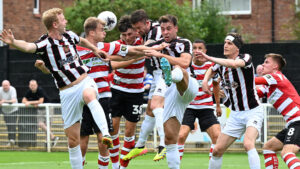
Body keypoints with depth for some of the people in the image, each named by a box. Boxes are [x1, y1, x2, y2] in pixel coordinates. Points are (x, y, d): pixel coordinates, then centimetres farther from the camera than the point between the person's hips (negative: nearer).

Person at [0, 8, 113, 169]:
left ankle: (106, 134, -50)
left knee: (89, 96, -37)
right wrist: (13, 42, -55)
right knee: (72, 139, 1)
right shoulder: (45, 43, -13)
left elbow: (81, 40, 29)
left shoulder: (69, 35, 3)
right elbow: (28, 47, -35)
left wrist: (95, 49, 37)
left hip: (85, 82, 2)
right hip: (67, 93, -2)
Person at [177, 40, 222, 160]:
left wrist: (218, 105, 22)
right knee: (181, 136, -18)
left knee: (217, 136, -12)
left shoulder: (211, 65, -1)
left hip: (206, 108, 2)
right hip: (189, 106, -2)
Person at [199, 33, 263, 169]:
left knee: (248, 144, -32)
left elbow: (233, 64, -39)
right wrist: (205, 81, 9)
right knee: (217, 150, 4)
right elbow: (211, 70, 30)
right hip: (235, 114, 7)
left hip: (252, 111, -7)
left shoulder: (246, 58, -14)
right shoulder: (221, 65, 5)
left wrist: (209, 58, -33)